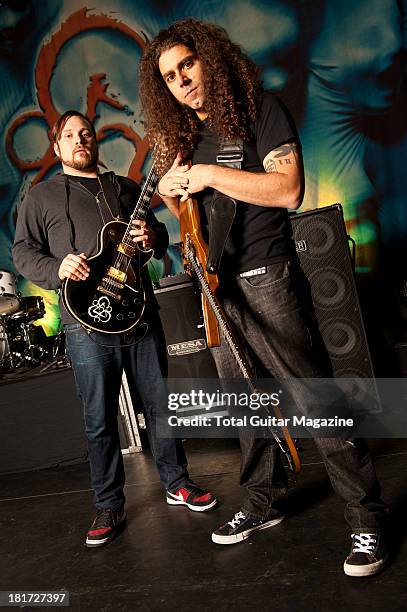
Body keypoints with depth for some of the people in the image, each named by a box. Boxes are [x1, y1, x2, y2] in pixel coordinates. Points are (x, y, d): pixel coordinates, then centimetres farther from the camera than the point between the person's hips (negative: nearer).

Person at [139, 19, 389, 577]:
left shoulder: (259, 109, -3)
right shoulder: (182, 136, 16)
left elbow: (288, 190, -16)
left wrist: (209, 175, -16)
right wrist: (172, 194, 2)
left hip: (266, 277, -6)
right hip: (217, 285, 7)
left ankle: (368, 519, 8)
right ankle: (264, 501, 30)